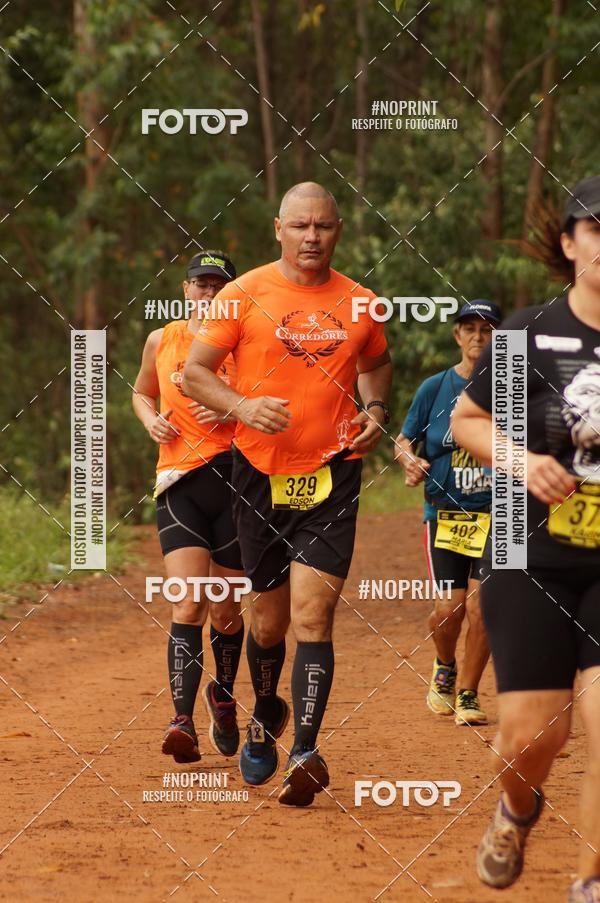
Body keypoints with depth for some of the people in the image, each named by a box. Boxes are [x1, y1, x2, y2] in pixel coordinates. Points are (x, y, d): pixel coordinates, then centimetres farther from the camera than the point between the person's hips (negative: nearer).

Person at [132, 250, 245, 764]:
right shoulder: (162, 341, 8)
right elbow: (143, 393, 25)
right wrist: (152, 420, 4)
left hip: (236, 479, 0)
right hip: (180, 484, 0)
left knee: (226, 613, 8)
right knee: (189, 606, -15)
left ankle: (223, 696, 35)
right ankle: (183, 720, -18)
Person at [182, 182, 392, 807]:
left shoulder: (358, 303, 5)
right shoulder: (245, 295, -3)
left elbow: (376, 364, 25)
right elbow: (194, 373, -2)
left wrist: (376, 410, 4)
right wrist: (243, 406, -19)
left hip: (332, 474, 0)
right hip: (261, 473, 0)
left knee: (312, 614, -14)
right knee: (269, 620, 12)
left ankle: (305, 753, -17)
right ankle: (265, 718, 40)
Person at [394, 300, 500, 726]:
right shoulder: (435, 387, 3)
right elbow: (404, 439, 9)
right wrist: (410, 460, -13)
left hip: (494, 511, 0)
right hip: (445, 510, 0)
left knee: (480, 603, -12)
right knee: (450, 605, -9)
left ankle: (468, 694, 7)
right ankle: (444, 670, 25)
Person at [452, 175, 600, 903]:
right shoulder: (531, 336, -5)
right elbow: (465, 420, 7)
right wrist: (521, 459, -11)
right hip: (533, 561, 0)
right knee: (532, 732, 0)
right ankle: (516, 810, 37)